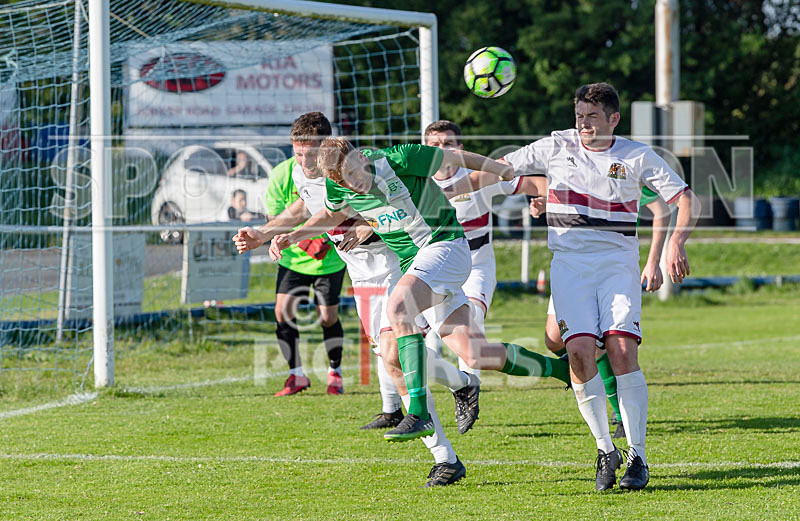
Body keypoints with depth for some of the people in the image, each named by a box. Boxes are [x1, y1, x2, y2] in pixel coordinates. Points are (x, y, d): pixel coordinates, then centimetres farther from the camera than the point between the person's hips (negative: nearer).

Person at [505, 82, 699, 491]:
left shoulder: (635, 156, 1)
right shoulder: (556, 147, 4)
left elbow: (685, 198, 2)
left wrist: (677, 242, -14)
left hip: (618, 265, -1)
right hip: (569, 263, 1)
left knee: (622, 350, -17)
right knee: (579, 351, -16)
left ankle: (637, 457, -10)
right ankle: (605, 449, 0)